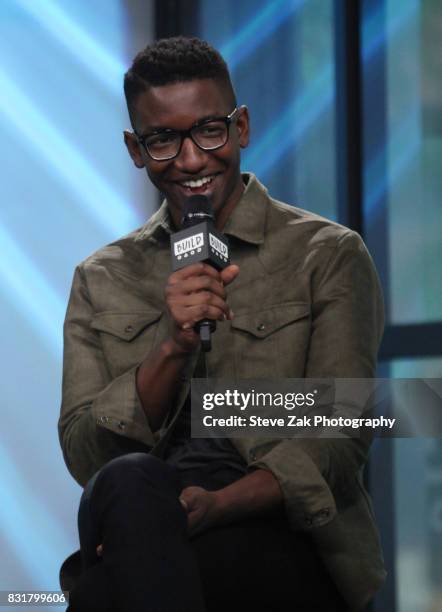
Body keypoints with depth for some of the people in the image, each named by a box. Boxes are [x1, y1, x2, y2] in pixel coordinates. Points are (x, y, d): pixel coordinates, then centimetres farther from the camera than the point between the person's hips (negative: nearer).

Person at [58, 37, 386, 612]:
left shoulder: (330, 255, 6)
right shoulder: (101, 280, 16)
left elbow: (339, 440, -3)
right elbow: (84, 456, 5)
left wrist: (219, 505, -21)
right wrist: (171, 351, -12)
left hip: (293, 545, -3)